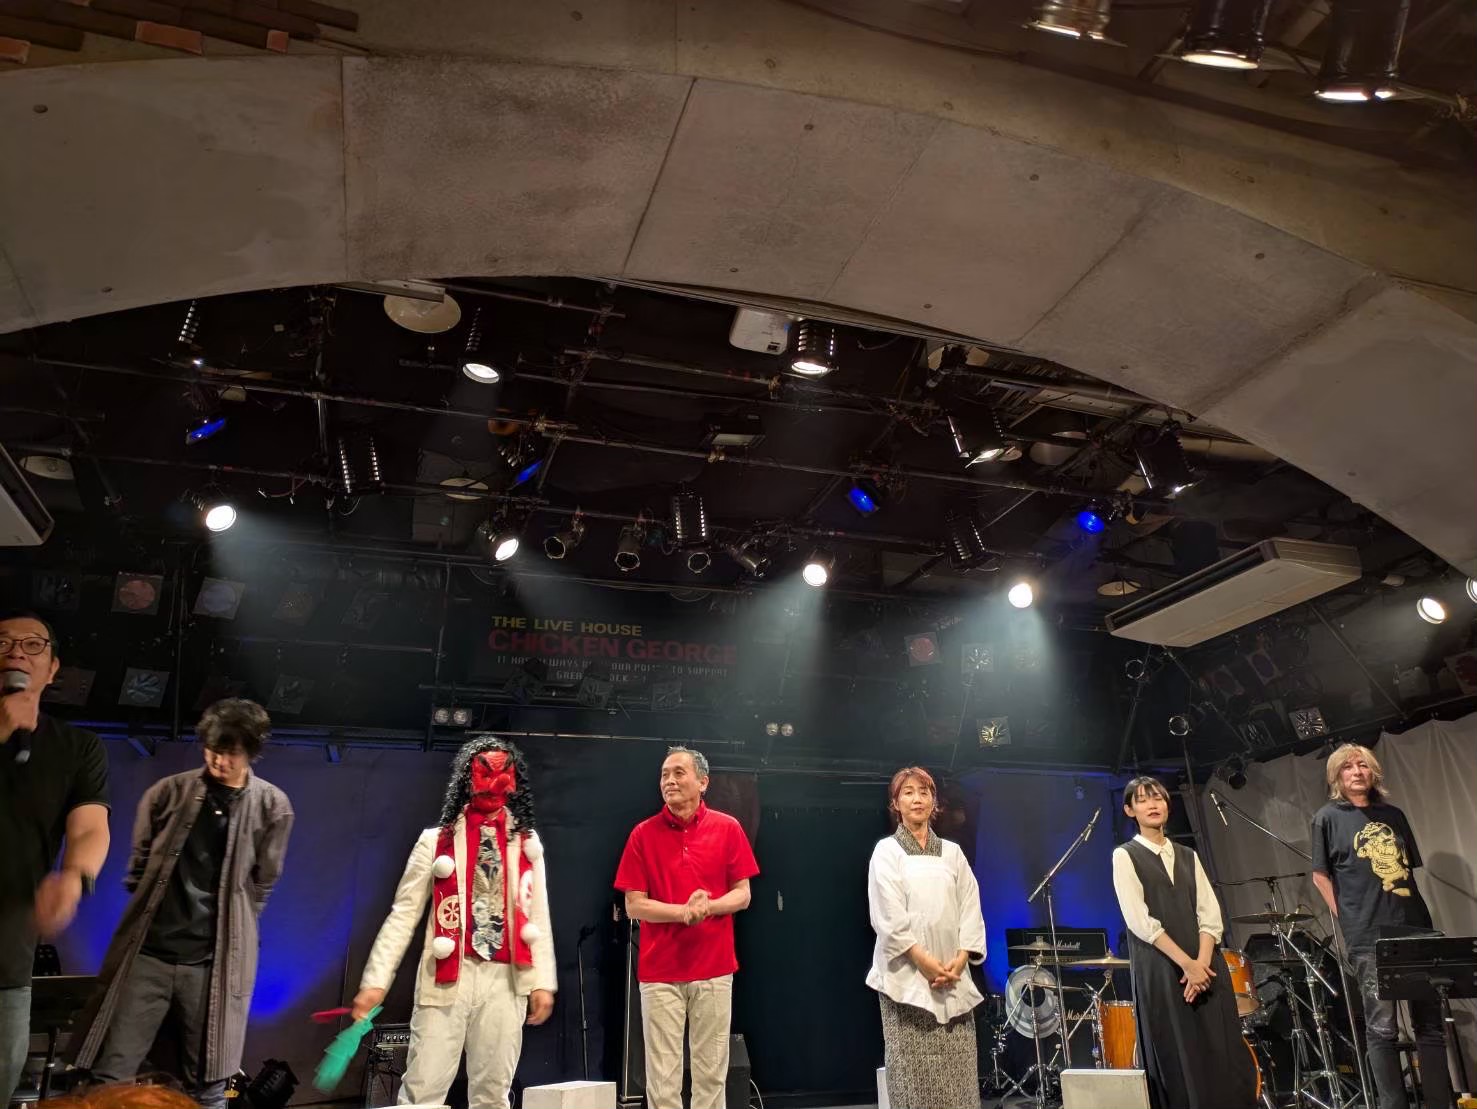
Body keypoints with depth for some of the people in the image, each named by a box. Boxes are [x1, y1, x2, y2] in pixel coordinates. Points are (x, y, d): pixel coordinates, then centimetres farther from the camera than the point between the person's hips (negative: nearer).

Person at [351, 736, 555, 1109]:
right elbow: (404, 913, 1)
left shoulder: (526, 842, 11)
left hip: (505, 981, 2)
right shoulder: (437, 840, 4)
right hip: (447, 979, -2)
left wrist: (542, 981, 4)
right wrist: (376, 980, -6)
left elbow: (538, 917, 10)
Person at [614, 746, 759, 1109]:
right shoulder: (643, 833, -1)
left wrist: (707, 906, -16)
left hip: (714, 969, 1)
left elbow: (742, 895, 3)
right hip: (659, 971, -1)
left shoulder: (728, 828, 1)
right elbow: (634, 905, -2)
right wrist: (683, 911, -16)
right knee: (662, 1078, 2)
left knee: (711, 1072, 8)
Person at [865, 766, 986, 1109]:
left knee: (957, 1074, 1)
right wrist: (923, 960, -15)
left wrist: (961, 958, -6)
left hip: (952, 975, 4)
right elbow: (888, 915, -8)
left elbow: (971, 908, 8)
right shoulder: (886, 851, 3)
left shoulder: (952, 852, 14)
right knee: (914, 1072, -5)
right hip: (906, 974, -4)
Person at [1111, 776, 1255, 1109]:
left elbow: (1210, 914, 7)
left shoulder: (1188, 856, 17)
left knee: (1224, 1057, 0)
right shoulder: (1125, 856, 2)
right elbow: (1139, 921, -8)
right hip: (1160, 969, -4)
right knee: (1178, 1059, -3)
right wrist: (1186, 963, -13)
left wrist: (1202, 962, -9)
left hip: (1205, 965, 4)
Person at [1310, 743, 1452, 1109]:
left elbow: (1410, 870, 18)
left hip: (1415, 928, 5)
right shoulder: (1328, 817, 1)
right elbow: (1320, 875, 1)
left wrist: (1422, 917, 8)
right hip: (1369, 938, -5)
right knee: (1382, 1028, -2)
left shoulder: (1393, 814, 15)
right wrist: (1349, 921, -5)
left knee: (1430, 1024, 8)